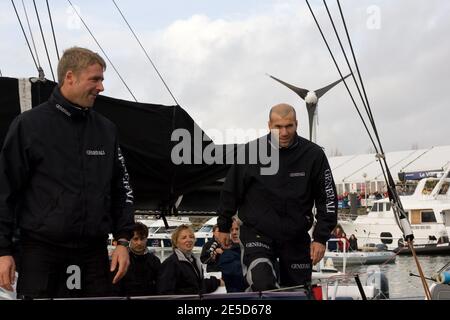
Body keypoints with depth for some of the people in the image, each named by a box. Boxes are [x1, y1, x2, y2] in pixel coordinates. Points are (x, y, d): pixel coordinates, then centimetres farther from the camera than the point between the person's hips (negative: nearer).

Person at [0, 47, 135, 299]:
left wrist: (123, 240, 6)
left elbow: (121, 188, 14)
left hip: (94, 251, 4)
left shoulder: (107, 130, 11)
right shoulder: (29, 125, -1)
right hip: (41, 250, -3)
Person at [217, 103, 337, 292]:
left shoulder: (313, 154, -8)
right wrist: (223, 227, 10)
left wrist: (321, 238, -5)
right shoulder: (251, 152, -10)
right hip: (257, 233, -2)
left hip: (296, 237, 2)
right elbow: (231, 191, 3)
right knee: (262, 285, -24)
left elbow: (327, 198, -1)